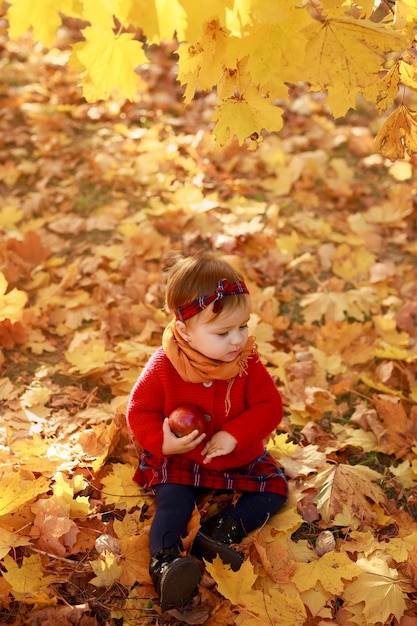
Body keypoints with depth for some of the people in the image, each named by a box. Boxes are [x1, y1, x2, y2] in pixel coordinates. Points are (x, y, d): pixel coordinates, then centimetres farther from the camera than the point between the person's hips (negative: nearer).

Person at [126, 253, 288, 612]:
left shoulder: (247, 362, -13)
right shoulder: (163, 368, -18)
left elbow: (269, 406, -14)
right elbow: (140, 411, -9)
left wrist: (234, 435, -29)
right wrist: (161, 442, -28)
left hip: (240, 457, 3)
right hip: (181, 460, -3)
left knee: (276, 488, -10)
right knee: (173, 501, -25)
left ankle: (222, 530, -22)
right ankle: (165, 562, -33)